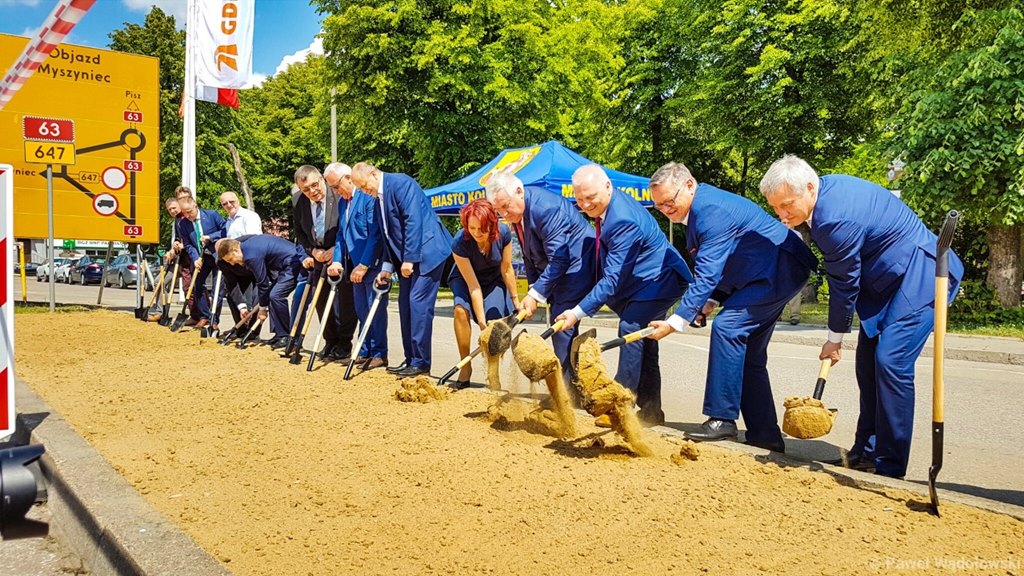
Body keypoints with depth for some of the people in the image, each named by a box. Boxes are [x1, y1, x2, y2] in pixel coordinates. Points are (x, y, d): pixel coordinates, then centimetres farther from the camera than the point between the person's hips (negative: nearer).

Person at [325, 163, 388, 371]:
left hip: (373, 265, -8)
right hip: (355, 266, 8)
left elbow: (375, 234, -19)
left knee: (375, 310, -2)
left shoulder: (369, 197, -15)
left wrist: (364, 265, -19)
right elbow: (341, 234, 16)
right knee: (361, 311, 12)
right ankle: (365, 352, 21)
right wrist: (337, 260, 3)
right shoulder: (342, 201, 13)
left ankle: (379, 354, 6)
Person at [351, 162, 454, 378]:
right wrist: (388, 266, 12)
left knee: (418, 303, -11)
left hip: (426, 250, -10)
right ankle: (411, 359, 16)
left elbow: (413, 221, -20)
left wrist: (409, 259, -20)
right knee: (405, 304, 8)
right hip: (407, 256, 10)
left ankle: (421, 363, -5)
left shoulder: (400, 183, -13)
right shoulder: (379, 197, 15)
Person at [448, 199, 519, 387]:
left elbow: (507, 270, -12)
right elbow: (473, 286, -31)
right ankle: (466, 367, -15)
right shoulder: (460, 243, -33)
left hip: (494, 280, 1)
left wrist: (516, 300, -3)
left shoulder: (503, 234, -27)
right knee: (461, 310, -30)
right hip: (465, 278, -1)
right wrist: (481, 323, -31)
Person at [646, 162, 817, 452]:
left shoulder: (713, 210, -25)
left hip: (780, 271, -11)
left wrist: (675, 322, -30)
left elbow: (707, 274, -29)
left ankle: (722, 419, -16)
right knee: (748, 354, 9)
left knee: (728, 326, -21)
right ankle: (765, 434, 16)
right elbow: (713, 269, 13)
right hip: (769, 273, 11)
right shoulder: (699, 209, 7)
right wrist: (711, 300, -2)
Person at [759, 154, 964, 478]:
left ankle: (890, 468, -6)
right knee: (868, 361, 9)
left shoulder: (836, 219, -29)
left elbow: (845, 285, -17)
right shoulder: (828, 187, 0)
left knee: (891, 362, -15)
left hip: (919, 276, -10)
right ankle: (867, 452, 19)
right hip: (889, 277, 11)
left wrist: (835, 339, -4)